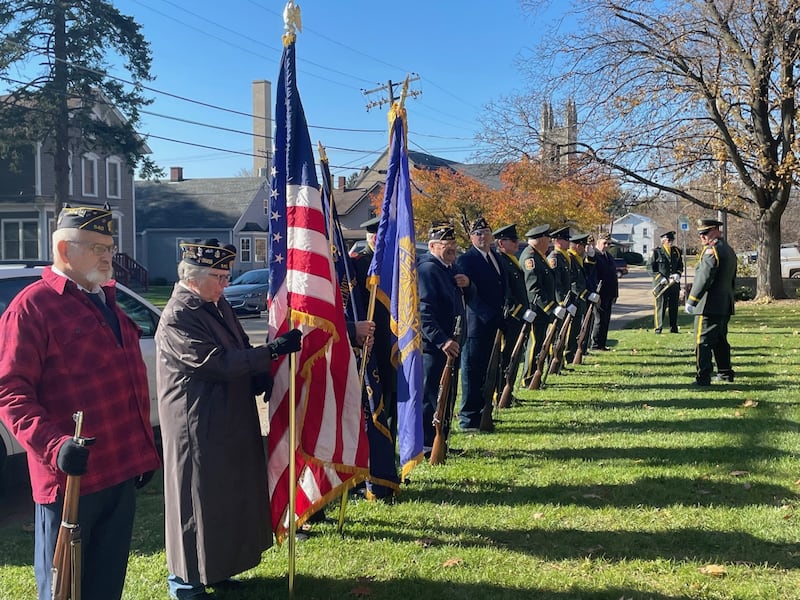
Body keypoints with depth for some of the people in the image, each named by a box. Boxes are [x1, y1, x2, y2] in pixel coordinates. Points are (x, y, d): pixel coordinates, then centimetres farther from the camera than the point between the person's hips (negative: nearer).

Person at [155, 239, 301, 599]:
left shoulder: (218, 306, 8)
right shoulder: (177, 318, -19)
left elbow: (240, 348, 17)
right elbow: (217, 363, -26)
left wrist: (260, 375, -3)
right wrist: (274, 350, -27)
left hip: (230, 420, 9)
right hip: (197, 425, -9)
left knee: (228, 494, 16)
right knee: (198, 498, 3)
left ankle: (216, 565, 32)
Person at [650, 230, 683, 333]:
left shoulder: (677, 251, 13)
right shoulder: (656, 252, -1)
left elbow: (680, 266, 17)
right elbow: (652, 269, -3)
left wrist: (678, 274, -4)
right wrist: (662, 279, -14)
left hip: (674, 284, 4)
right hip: (661, 284, -4)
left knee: (674, 306, 8)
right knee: (660, 306, -4)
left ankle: (673, 328, 16)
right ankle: (658, 328, 1)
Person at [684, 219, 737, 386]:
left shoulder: (712, 250, -15)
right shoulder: (729, 250, 16)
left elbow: (704, 278, -21)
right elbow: (732, 279, 23)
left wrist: (691, 300, -18)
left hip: (709, 306, -10)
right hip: (725, 306, 10)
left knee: (703, 342, -7)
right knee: (721, 341, 19)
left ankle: (703, 378, -9)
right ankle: (726, 373, 27)